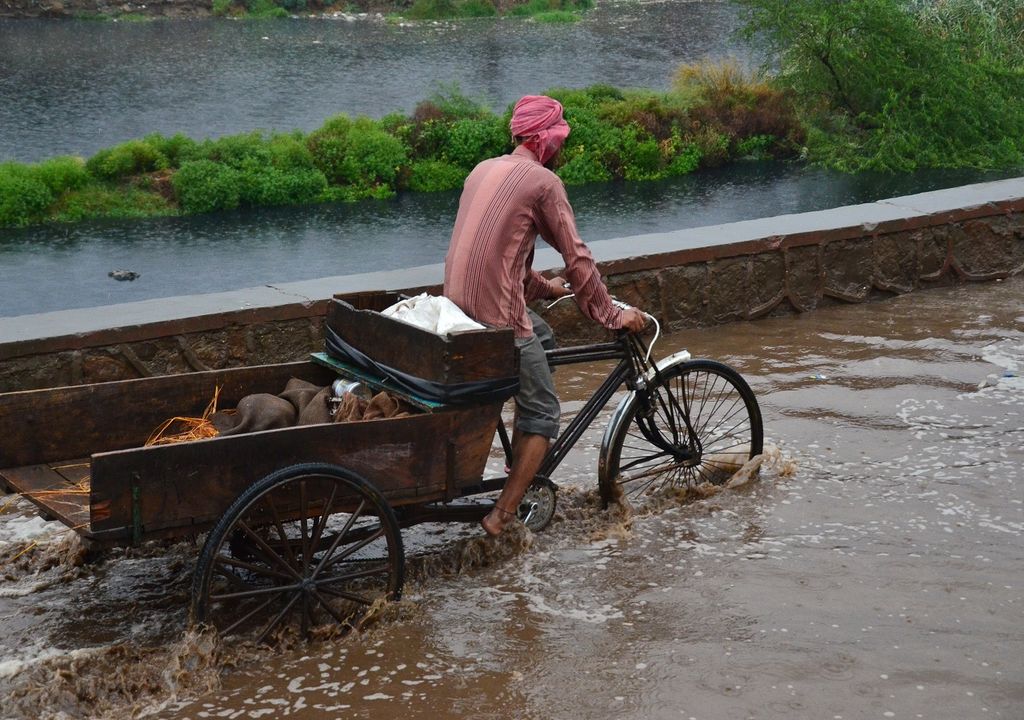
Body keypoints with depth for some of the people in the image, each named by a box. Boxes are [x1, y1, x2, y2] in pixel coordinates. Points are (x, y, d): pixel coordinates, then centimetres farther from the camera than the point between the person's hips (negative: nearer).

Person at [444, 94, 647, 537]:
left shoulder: (484, 170, 15)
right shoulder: (543, 181, -8)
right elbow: (577, 258, -7)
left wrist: (541, 286, 34)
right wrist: (612, 315, 1)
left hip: (457, 303, 8)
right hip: (497, 315, -8)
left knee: (541, 335, 30)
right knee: (543, 416, 2)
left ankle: (522, 468, 28)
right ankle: (502, 517, -6)